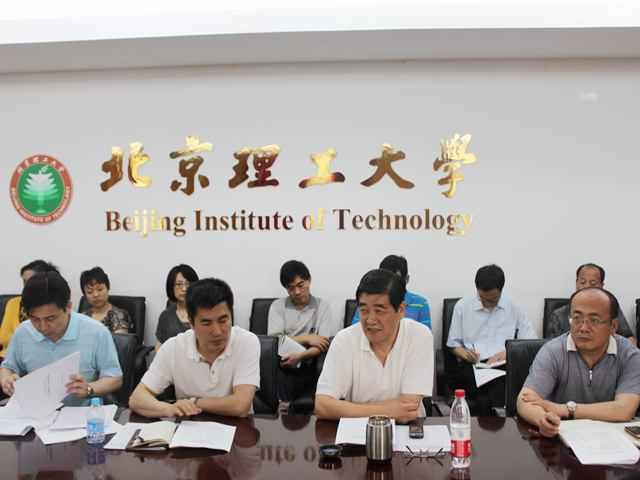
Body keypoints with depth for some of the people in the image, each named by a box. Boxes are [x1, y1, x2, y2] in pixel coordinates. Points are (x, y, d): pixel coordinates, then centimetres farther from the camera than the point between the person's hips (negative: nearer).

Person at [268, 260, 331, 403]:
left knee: (283, 383, -35)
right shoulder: (277, 306, 17)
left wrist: (299, 356, -18)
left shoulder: (323, 306, 14)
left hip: (305, 366, -1)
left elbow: (322, 345, 1)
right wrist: (307, 338, -2)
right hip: (279, 364, 1)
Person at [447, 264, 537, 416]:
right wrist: (465, 353, -7)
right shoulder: (462, 306, 12)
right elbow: (454, 344, 16)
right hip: (471, 366, 0)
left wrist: (508, 352, -10)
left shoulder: (515, 307, 13)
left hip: (505, 365, 0)